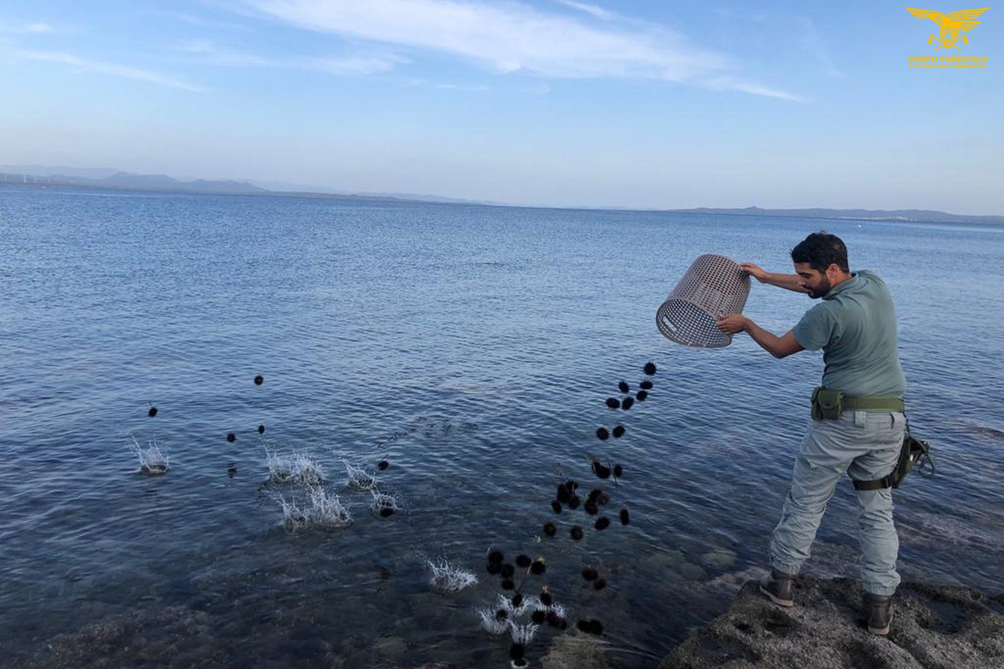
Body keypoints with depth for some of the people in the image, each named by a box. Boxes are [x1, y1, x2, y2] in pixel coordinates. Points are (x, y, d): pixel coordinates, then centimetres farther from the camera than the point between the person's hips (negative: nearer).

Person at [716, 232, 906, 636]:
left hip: (842, 419, -7)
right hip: (890, 419, 7)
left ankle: (781, 579, 23)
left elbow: (779, 348, -4)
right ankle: (880, 606, 17)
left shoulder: (829, 313, -19)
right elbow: (813, 287, 20)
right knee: (877, 510, 14)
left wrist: (745, 324, 11)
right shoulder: (875, 284, 3)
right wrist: (765, 277, 25)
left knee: (806, 501, 9)